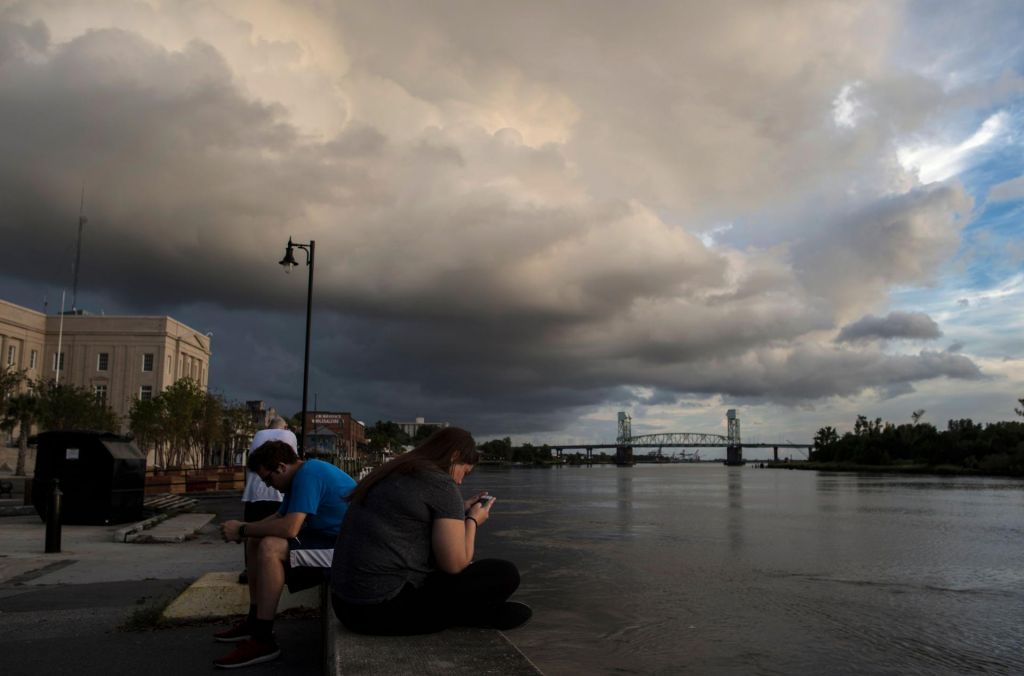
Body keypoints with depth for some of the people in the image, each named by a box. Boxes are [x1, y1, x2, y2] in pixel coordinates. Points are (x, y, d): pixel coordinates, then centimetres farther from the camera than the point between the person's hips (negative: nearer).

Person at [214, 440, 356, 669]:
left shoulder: (308, 475, -21)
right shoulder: (299, 477, 11)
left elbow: (289, 528, -28)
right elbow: (278, 517, 17)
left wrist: (242, 530, -15)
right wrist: (244, 529, -1)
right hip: (327, 538, 11)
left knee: (270, 547, -25)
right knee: (256, 541, 12)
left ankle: (262, 640, -17)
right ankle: (255, 621, 16)